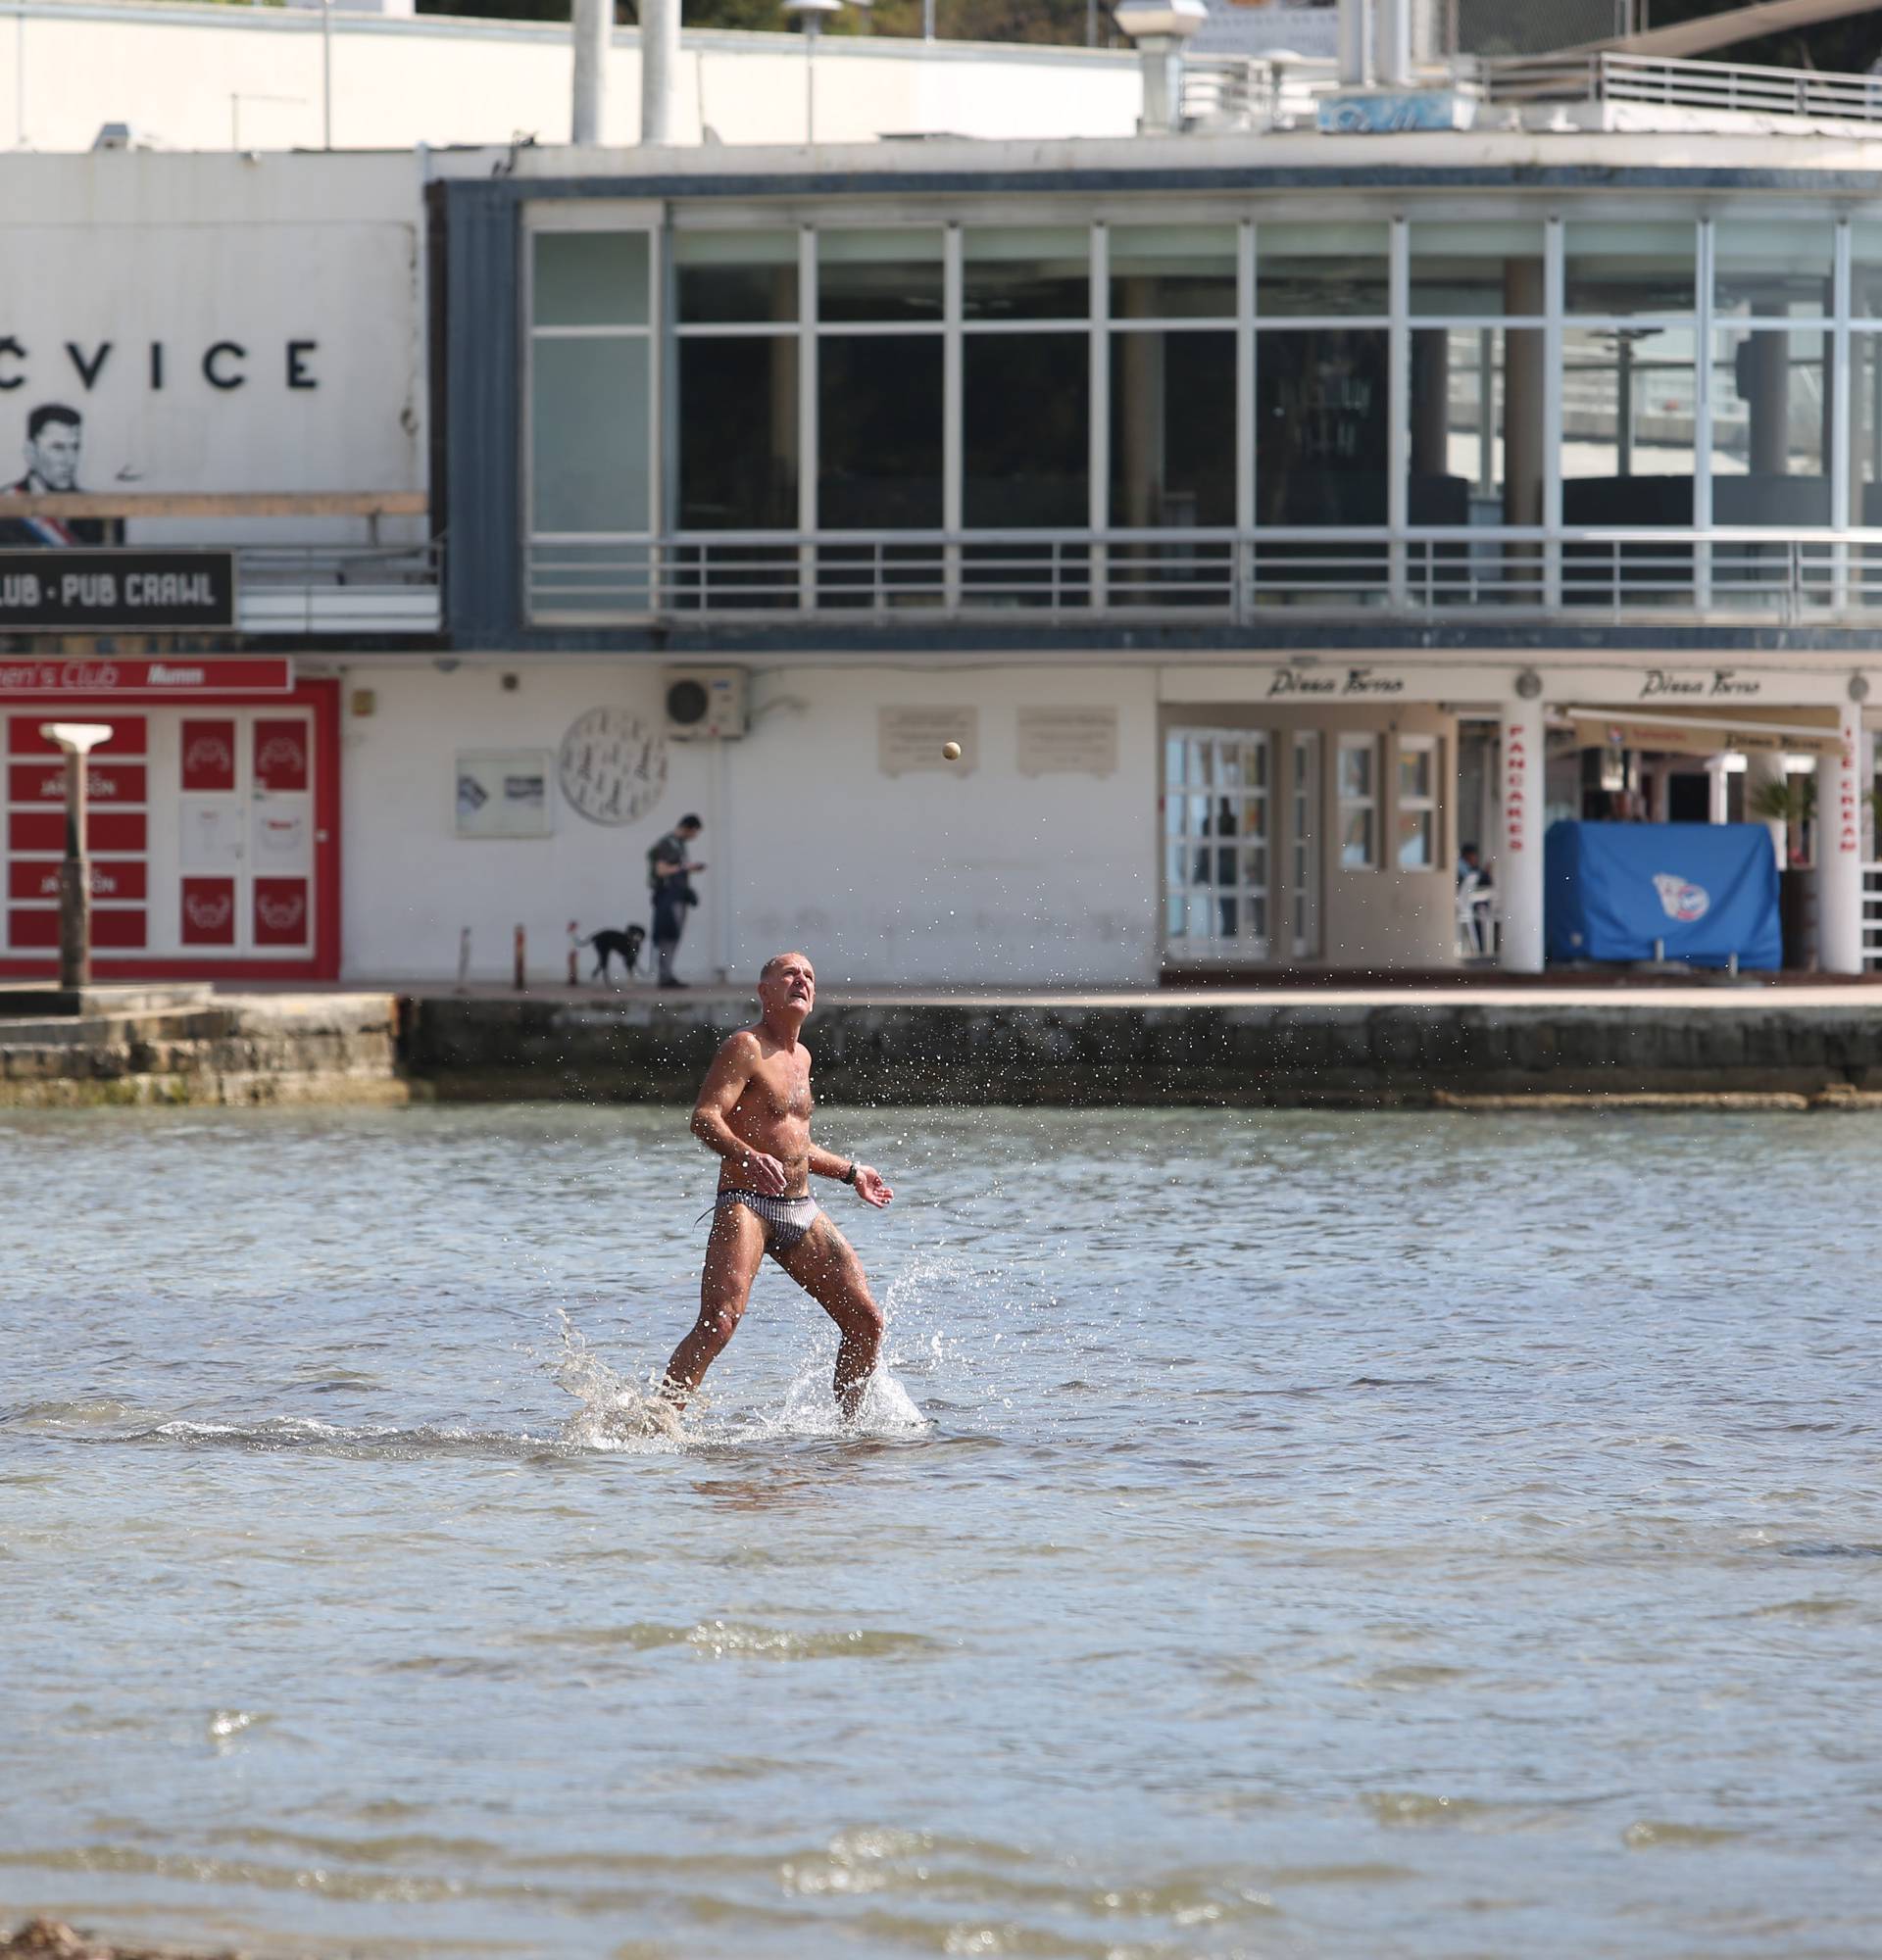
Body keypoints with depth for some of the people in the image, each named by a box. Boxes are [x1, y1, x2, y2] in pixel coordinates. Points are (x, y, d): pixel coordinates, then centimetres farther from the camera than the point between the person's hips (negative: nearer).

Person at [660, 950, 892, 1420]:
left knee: (866, 1323, 6)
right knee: (718, 1323, -25)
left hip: (801, 1209, 8)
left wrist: (848, 1171, 39)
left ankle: (849, 1423, 22)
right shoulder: (747, 1047, -6)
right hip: (746, 1205, -8)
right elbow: (704, 1116, -19)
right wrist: (748, 1157, -36)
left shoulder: (800, 1057, 19)